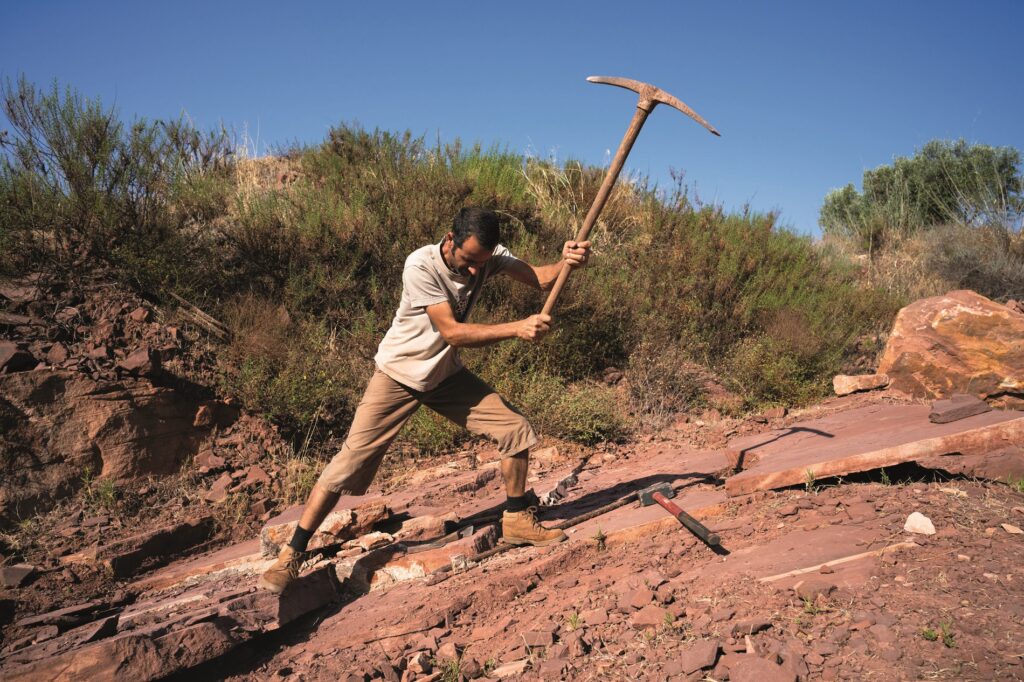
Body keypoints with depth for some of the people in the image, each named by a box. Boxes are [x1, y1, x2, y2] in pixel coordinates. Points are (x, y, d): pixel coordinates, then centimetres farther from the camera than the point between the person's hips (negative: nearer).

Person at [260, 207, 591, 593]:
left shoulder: (489, 257, -11)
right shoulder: (421, 266, -27)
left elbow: (540, 278, -21)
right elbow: (451, 332, -31)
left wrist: (566, 263, -43)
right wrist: (516, 329, -37)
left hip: (446, 376, 5)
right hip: (398, 376, -5)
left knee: (516, 431, -3)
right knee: (351, 462, -8)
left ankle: (517, 521, 17)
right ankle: (292, 554, 7)